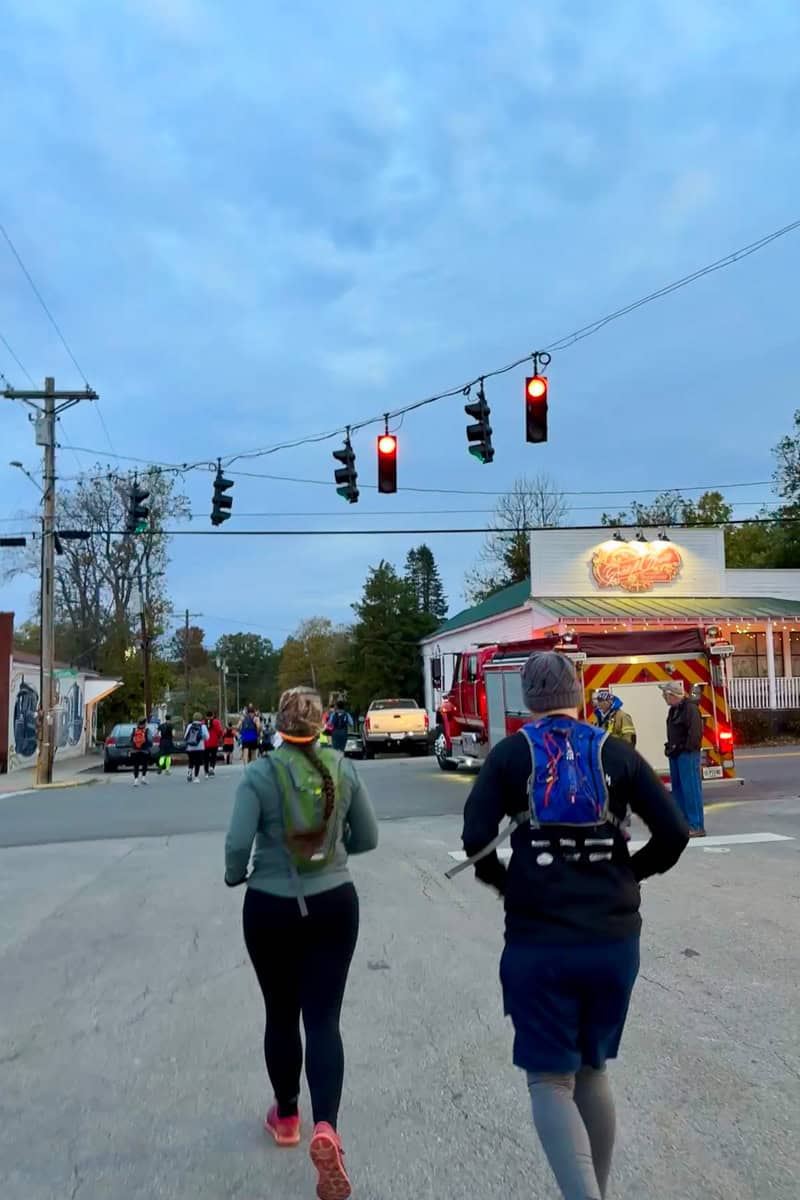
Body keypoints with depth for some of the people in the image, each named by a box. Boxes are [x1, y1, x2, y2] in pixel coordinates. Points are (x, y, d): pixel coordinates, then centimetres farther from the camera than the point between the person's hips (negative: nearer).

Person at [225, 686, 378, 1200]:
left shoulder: (261, 774, -12)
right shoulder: (344, 769, -5)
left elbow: (238, 843, -15)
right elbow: (367, 838, 2)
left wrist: (235, 875, 6)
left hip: (271, 908, -1)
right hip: (334, 906, 1)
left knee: (281, 1016, 19)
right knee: (324, 1020, 6)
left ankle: (287, 1117, 36)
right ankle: (326, 1127, -11)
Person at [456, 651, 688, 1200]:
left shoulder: (511, 753, -3)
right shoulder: (617, 752, 2)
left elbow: (476, 837, -11)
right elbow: (674, 832, -3)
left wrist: (505, 883, 7)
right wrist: (628, 875, 12)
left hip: (539, 940, -3)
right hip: (615, 939, 3)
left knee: (551, 1079, 8)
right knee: (592, 1070, 22)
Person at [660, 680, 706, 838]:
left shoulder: (690, 708, -14)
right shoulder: (674, 709, 16)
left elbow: (695, 732, -20)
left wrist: (685, 748, -18)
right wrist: (670, 747, 9)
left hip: (687, 754, -10)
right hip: (676, 754, 10)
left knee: (691, 789, -8)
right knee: (678, 789, 11)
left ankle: (697, 826, -4)